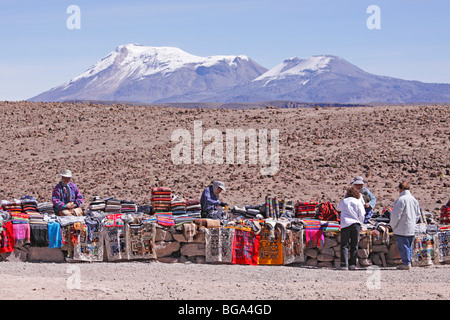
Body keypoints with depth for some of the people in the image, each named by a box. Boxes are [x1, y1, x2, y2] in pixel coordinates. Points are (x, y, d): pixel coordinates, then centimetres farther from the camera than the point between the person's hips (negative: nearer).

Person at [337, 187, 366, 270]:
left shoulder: (343, 201, 10)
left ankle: (344, 263, -12)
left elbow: (338, 208, 32)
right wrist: (360, 223, 15)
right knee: (354, 245, 6)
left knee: (344, 245, 0)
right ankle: (352, 264, 2)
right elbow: (362, 215, 0)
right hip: (356, 224, 0)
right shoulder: (358, 202, 6)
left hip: (345, 224, 0)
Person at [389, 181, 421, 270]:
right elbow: (418, 214, 17)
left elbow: (396, 215, -15)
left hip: (402, 229, -8)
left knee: (403, 246, -3)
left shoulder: (401, 199, -15)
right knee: (409, 246, 13)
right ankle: (408, 262, 17)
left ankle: (406, 263, -3)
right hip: (412, 228, 8)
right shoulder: (414, 199, 10)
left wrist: (393, 225, -3)